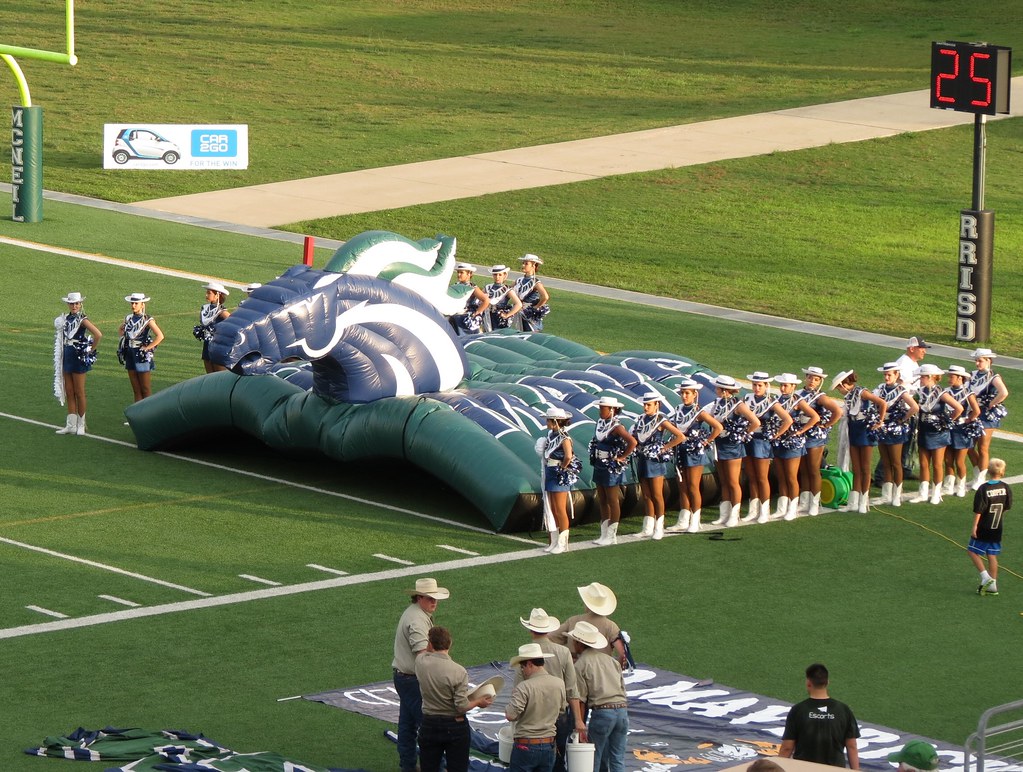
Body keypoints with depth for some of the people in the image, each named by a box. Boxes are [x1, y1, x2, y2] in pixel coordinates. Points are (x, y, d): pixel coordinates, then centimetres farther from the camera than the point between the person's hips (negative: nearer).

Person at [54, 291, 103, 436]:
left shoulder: (82, 320, -13)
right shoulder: (66, 318, 8)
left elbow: (98, 335, -23)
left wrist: (91, 350, -13)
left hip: (79, 358, -7)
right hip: (67, 357, 7)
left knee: (79, 393, 1)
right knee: (69, 392, 9)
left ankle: (81, 425, 10)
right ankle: (71, 425, 13)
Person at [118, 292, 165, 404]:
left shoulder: (147, 320, -10)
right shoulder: (129, 318, 7)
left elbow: (160, 336, -19)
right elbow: (120, 331, 26)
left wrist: (147, 348, -16)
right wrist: (125, 335, 6)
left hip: (142, 356, -6)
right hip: (130, 355, 6)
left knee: (146, 390, 1)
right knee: (136, 390, 10)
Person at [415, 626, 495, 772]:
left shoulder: (421, 662, -11)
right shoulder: (459, 672, -19)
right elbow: (462, 706, -18)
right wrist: (478, 702, 1)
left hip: (429, 725, 3)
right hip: (455, 726, -3)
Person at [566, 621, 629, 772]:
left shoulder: (580, 665, 1)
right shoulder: (610, 660, 17)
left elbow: (580, 699, -3)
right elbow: (623, 688, 15)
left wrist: (580, 722, 0)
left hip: (602, 710, -5)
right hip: (622, 709, 5)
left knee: (594, 759, 4)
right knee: (618, 760, 8)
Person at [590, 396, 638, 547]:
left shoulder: (616, 427, -18)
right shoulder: (600, 423, 6)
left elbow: (632, 442, -28)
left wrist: (622, 457, -19)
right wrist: (594, 458, 10)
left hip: (612, 468, -9)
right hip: (599, 466, 9)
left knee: (612, 501, 1)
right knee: (602, 501, 13)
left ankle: (612, 536, 8)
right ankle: (604, 535, 20)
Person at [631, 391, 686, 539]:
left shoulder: (661, 421, -9)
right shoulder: (641, 420, 8)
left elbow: (681, 437, -15)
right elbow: (634, 438, 22)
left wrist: (664, 448, -12)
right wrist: (638, 448, 4)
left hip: (655, 461, -6)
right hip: (642, 460, 6)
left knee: (656, 496, 0)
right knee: (646, 496, 9)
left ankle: (659, 528, 8)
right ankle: (648, 529, 14)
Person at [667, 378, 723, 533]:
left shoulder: (699, 412, -10)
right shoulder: (679, 410, 7)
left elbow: (718, 427, -15)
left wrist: (706, 441, -11)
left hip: (694, 452, -6)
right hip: (680, 451, 6)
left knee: (693, 487, -3)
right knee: (682, 488, 9)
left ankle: (695, 523, 3)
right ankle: (683, 522, 13)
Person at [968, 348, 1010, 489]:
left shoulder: (993, 377, -10)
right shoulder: (973, 375, 7)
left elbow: (1004, 393, -26)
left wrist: (991, 405, -18)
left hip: (987, 416, -6)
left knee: (982, 449, 0)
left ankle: (980, 480, 9)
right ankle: (977, 476, 23)